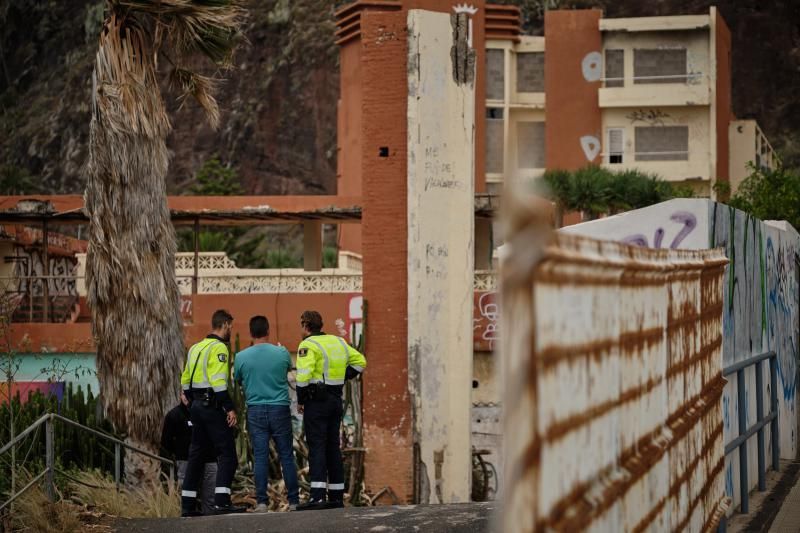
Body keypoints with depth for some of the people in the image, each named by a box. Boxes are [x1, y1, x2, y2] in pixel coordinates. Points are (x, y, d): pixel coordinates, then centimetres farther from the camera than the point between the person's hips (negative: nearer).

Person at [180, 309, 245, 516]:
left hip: (196, 405, 9)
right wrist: (229, 408, -20)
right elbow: (219, 382, -20)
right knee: (227, 454, -8)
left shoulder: (196, 348, 17)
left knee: (195, 454, 12)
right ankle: (222, 501, -18)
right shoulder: (219, 348, -11)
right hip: (212, 405, -9)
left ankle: (187, 504, 12)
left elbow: (185, 381, 19)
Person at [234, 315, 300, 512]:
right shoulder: (282, 353, -4)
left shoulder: (241, 357, -4)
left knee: (260, 457, 2)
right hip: (280, 409, 0)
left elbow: (237, 380, 11)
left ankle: (261, 501, -3)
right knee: (286, 455, 6)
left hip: (256, 411, 0)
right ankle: (294, 500, 8)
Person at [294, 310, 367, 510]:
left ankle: (317, 496, -17)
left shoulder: (308, 345, -11)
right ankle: (337, 496, 13)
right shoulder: (338, 342, 13)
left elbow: (304, 375, -22)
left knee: (316, 447, -9)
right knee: (333, 447, 12)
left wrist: (301, 399, -9)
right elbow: (360, 361, 21)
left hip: (317, 401, -7)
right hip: (336, 400, 7)